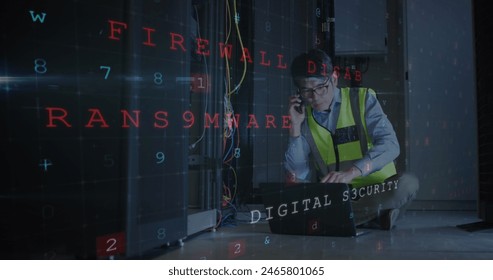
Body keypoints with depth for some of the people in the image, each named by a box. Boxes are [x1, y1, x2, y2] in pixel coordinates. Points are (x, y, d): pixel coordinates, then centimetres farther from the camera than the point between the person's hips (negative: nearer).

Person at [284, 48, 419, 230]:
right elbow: (299, 176, -3)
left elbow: (390, 145, -19)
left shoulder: (362, 99, -3)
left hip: (376, 191, -2)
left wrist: (352, 172, -35)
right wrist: (296, 126, -9)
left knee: (407, 183, -31)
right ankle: (374, 216, -18)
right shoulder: (303, 117, 4)